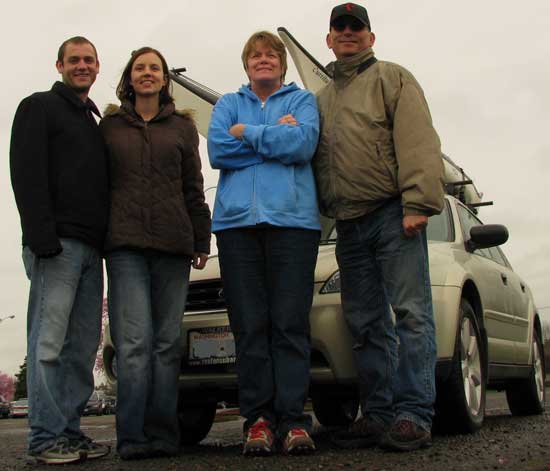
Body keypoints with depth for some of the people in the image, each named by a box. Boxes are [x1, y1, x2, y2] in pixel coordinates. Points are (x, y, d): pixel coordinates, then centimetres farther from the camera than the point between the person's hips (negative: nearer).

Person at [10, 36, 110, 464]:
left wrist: (107, 241, 11)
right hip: (58, 244, -7)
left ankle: (70, 432, 10)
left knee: (83, 347, 5)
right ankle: (46, 438, -5)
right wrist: (42, 236, -19)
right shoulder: (39, 107, 5)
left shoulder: (96, 123, 25)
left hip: (91, 249, 7)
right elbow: (27, 174, -8)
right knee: (49, 342, -8)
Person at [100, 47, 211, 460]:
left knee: (167, 342, 0)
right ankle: (133, 437, -7)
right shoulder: (110, 126, 15)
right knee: (135, 340, -11)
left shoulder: (182, 125, 17)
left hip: (173, 244, 1)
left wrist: (201, 241, 7)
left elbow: (194, 187, 14)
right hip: (125, 244, -1)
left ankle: (163, 435, 5)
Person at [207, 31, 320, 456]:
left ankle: (294, 418, -6)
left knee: (290, 323, -8)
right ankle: (258, 417, 1)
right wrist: (275, 136, 0)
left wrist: (247, 133, 1)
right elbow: (218, 151, 3)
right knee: (250, 325, -2)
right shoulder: (228, 104, 22)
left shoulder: (302, 100, 17)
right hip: (237, 220, 2)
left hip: (292, 218, -2)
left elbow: (303, 144, -4)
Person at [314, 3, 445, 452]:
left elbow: (418, 141, -7)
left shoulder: (392, 78, 7)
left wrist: (417, 203, -19)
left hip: (392, 216, -6)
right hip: (349, 226, 7)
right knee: (367, 325, 6)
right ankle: (378, 414, 11)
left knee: (411, 314, -9)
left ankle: (413, 415, -8)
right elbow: (314, 158, 23)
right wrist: (325, 209, 10)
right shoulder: (321, 100, 25)